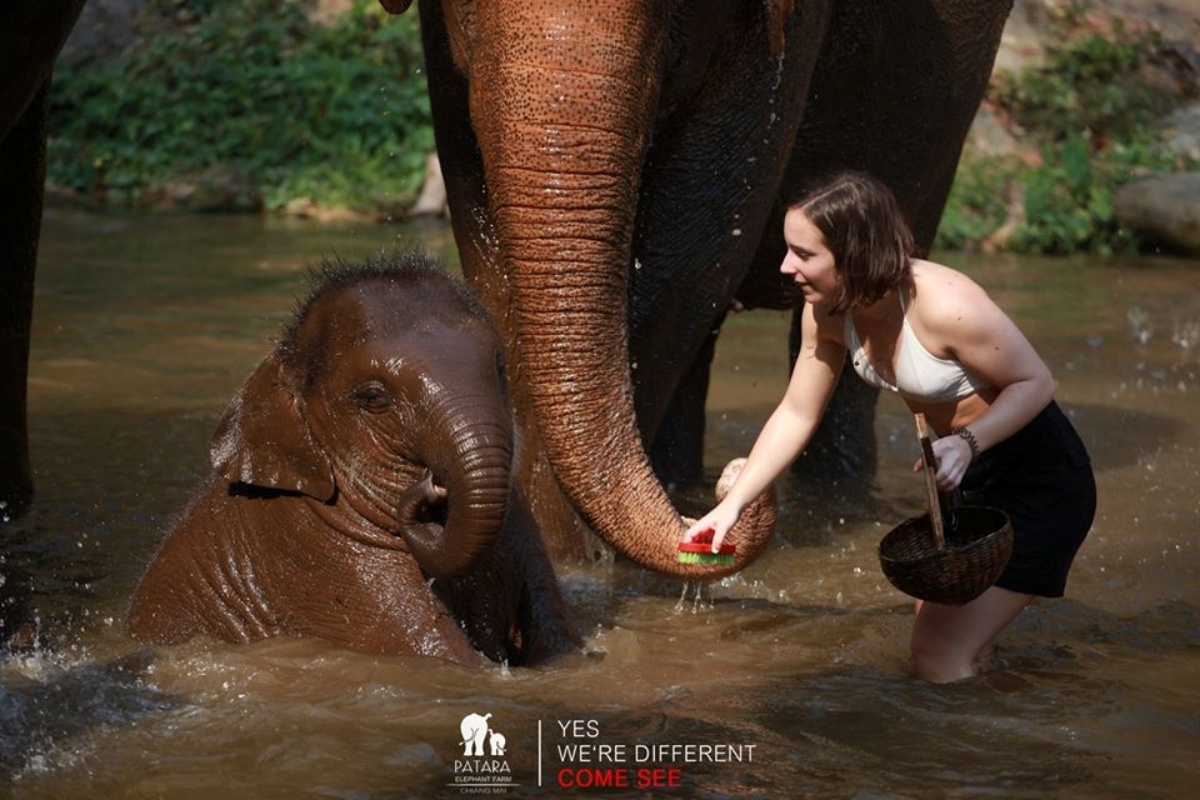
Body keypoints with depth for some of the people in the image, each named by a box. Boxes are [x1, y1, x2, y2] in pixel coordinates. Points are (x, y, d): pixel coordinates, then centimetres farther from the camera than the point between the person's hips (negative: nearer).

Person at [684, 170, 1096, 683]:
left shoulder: (944, 306, -32)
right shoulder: (827, 313, -9)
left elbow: (1035, 382, -21)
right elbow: (796, 415, 2)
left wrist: (967, 443, -36)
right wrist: (731, 504, -1)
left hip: (1040, 481, -8)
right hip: (968, 476, 8)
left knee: (941, 656, -12)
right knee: (933, 644, 18)